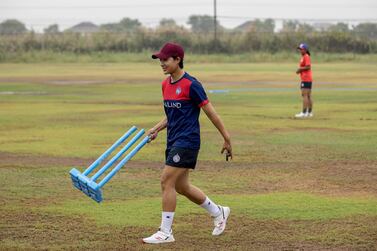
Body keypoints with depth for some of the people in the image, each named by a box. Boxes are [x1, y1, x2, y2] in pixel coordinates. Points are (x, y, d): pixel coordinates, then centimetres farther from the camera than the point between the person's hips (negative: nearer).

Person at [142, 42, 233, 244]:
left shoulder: (191, 84, -14)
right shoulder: (165, 85, 11)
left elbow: (210, 112, -10)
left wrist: (227, 139, -7)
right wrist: (156, 129, 6)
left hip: (187, 141, -9)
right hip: (173, 141, 9)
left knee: (167, 181, -13)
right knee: (181, 186, 14)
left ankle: (165, 232, -6)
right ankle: (218, 212, 33)